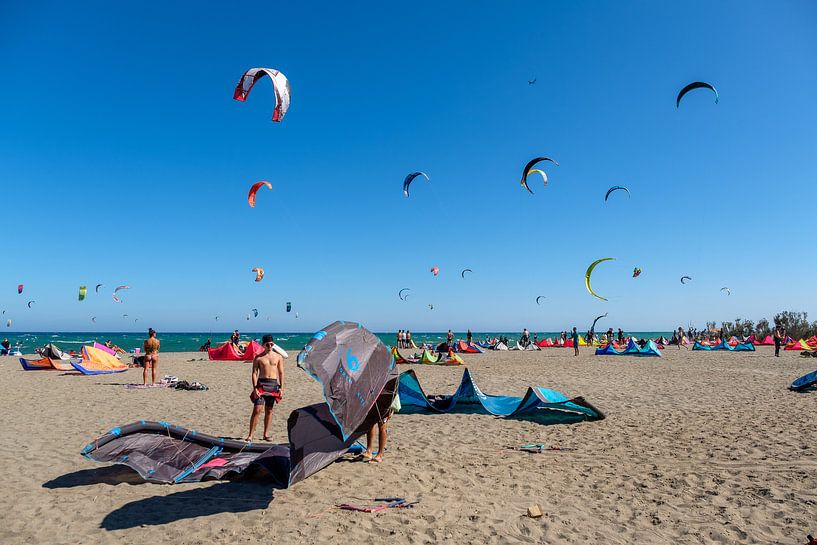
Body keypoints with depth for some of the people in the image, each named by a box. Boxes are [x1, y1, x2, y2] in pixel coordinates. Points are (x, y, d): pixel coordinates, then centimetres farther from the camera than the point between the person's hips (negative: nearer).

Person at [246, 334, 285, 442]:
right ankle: (250, 435, -3)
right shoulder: (258, 358, 2)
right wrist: (255, 388, -10)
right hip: (261, 383, -2)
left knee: (269, 410, 8)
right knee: (257, 410, -9)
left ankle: (266, 434, 17)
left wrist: (281, 388, 2)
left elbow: (281, 373, 8)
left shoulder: (278, 357, 7)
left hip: (273, 384, 2)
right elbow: (254, 373, -1)